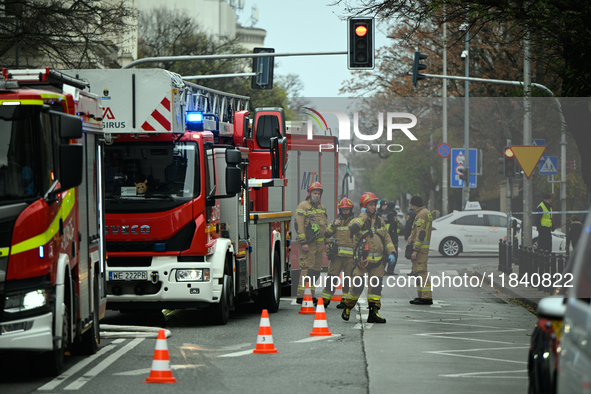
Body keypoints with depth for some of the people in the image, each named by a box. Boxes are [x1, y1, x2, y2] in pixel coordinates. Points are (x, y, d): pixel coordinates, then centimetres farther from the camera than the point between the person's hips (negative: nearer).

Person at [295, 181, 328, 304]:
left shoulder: (321, 207, 18)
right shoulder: (303, 206, -6)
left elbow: (325, 226, 25)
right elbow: (299, 225, -13)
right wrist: (303, 242, -19)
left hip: (319, 243, 8)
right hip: (308, 243, -8)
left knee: (316, 270, 8)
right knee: (307, 268, -12)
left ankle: (312, 295, 14)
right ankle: (300, 296, -13)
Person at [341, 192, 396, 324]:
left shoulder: (380, 221, 13)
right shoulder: (358, 220, -4)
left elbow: (386, 238, 18)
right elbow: (353, 229, -29)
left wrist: (391, 253, 5)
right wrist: (363, 215, -19)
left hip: (378, 261, 4)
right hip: (363, 260, -4)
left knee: (376, 287, -1)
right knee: (357, 287, -1)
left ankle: (373, 313, 2)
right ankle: (347, 308, 20)